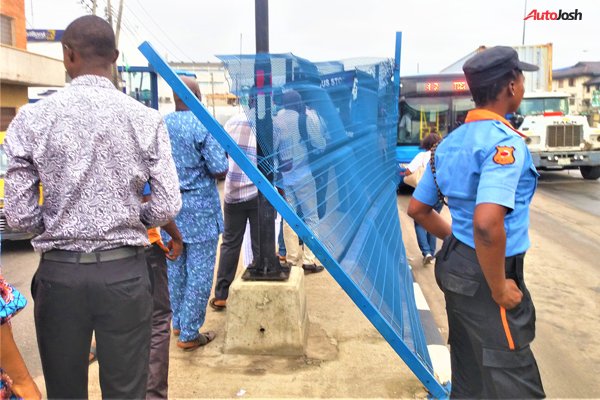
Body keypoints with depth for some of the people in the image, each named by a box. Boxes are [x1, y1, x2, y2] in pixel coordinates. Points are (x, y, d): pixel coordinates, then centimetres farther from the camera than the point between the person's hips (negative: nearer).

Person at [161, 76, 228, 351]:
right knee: (199, 272, 3)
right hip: (199, 209, -6)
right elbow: (220, 171, -15)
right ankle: (189, 334, 10)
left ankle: (178, 323, 32)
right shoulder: (203, 126, -15)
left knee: (175, 268, 18)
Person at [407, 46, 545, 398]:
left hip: (457, 265, 9)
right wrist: (498, 289, -22)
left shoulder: (451, 142, 8)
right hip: (484, 275, -9)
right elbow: (487, 222, -34)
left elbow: (417, 208, 15)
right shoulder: (505, 142, -19)